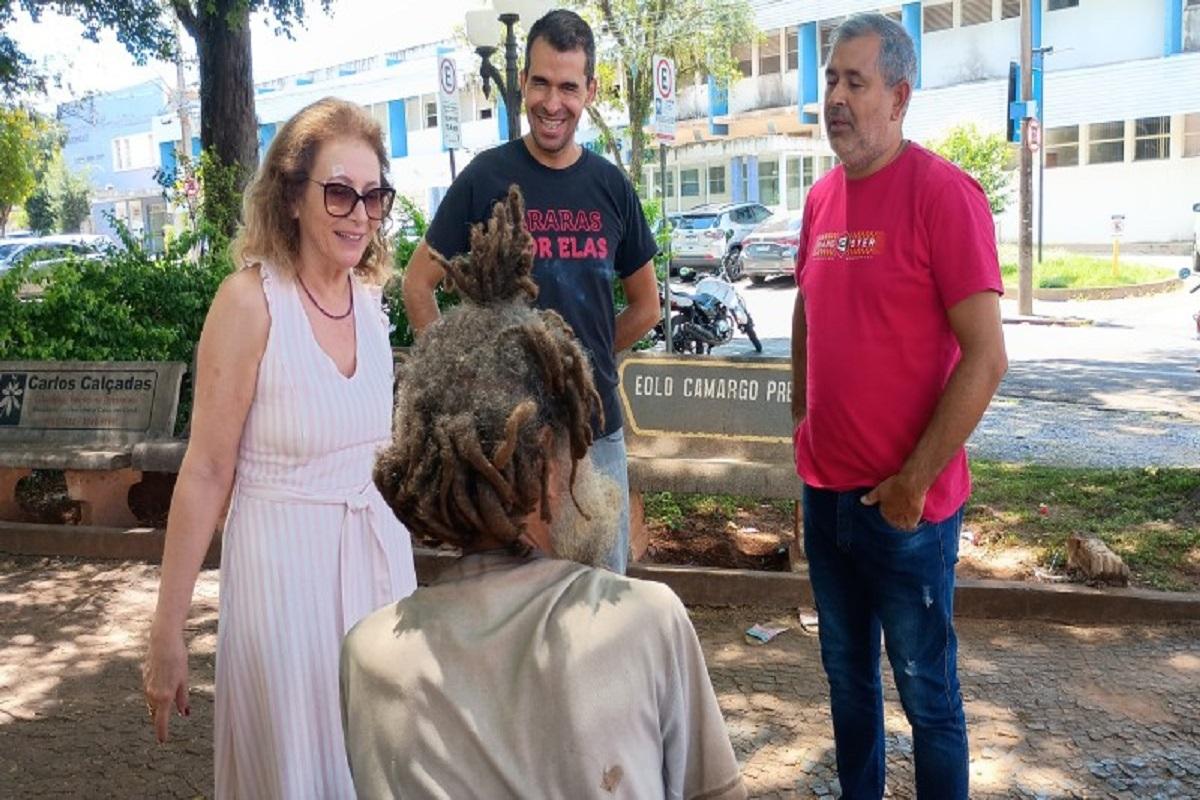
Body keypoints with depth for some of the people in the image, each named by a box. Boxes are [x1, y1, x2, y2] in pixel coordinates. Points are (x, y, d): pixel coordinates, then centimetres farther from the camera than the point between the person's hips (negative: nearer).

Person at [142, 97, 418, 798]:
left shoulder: (370, 296, 3)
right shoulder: (251, 300, -14)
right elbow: (206, 472, -14)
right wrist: (168, 634, -12)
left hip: (381, 551, 6)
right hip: (284, 561, -5)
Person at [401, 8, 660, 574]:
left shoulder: (609, 186, 4)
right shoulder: (486, 177, -5)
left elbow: (646, 306, 14)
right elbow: (417, 283, 0)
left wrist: (588, 359, 7)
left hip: (598, 427, 3)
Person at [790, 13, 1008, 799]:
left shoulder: (943, 192, -14)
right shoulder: (821, 197, 7)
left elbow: (986, 358, -18)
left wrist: (914, 482, -16)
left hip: (904, 500, -6)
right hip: (826, 489, 7)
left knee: (925, 689, 8)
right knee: (847, 674, 20)